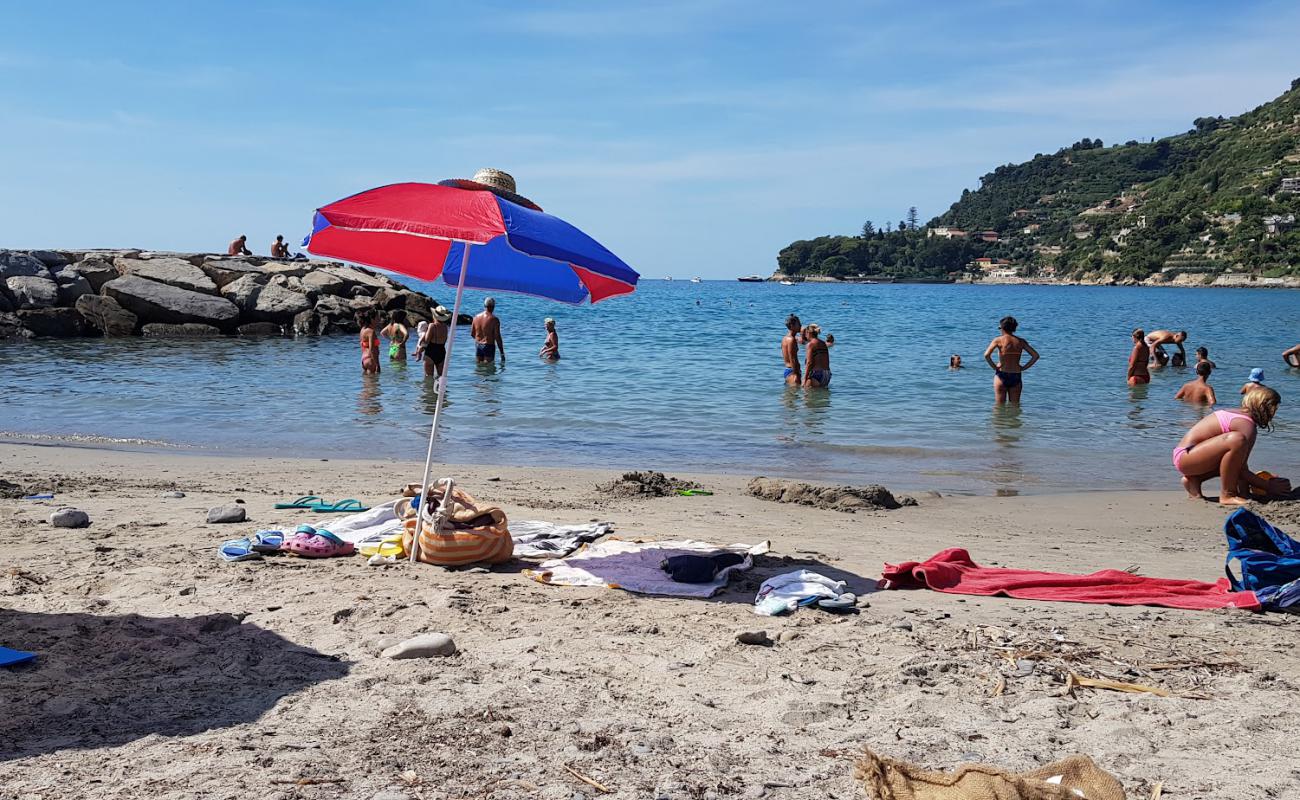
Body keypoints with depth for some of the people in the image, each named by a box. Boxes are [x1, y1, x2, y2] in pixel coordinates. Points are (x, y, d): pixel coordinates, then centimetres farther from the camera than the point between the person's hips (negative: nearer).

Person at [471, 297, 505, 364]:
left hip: (478, 345, 5)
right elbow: (497, 337, -15)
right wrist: (502, 353, -10)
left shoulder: (476, 317, 4)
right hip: (489, 346, -5)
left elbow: (472, 334, 12)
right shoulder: (494, 319, -14)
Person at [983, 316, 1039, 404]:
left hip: (1001, 375, -3)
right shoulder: (1021, 341, 3)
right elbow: (1035, 355, 1)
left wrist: (994, 367, -6)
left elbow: (986, 355, -20)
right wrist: (1023, 368, 5)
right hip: (1016, 377, 3)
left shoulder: (998, 340, -6)